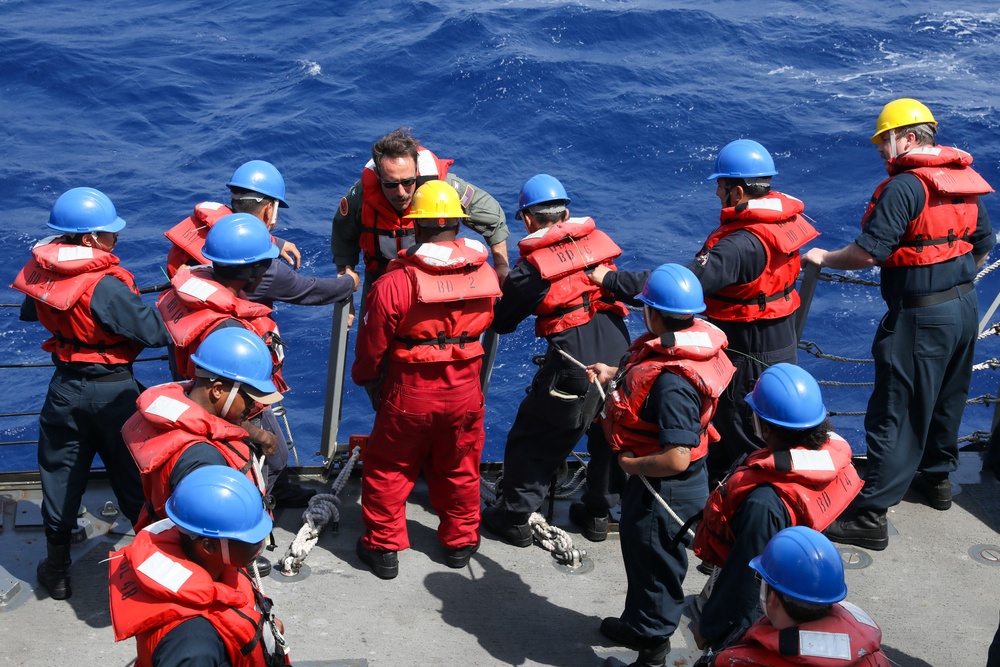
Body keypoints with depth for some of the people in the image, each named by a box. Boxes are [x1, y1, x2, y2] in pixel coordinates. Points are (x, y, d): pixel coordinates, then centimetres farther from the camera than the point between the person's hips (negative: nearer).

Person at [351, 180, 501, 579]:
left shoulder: (395, 282, -21)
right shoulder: (486, 276, -9)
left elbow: (373, 345, -11)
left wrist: (364, 377, 8)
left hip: (409, 396, -3)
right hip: (464, 394, 3)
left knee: (388, 471, 16)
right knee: (458, 471, 22)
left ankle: (384, 547, 24)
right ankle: (459, 542, 36)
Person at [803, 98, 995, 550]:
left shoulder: (905, 186, -18)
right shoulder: (965, 182, 9)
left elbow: (867, 253, -21)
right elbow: (983, 247, 17)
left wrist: (823, 258, -5)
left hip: (920, 319, -9)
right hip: (965, 307, 9)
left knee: (895, 416, -7)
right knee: (947, 400, 24)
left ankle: (870, 516, -5)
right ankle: (936, 478, 42)